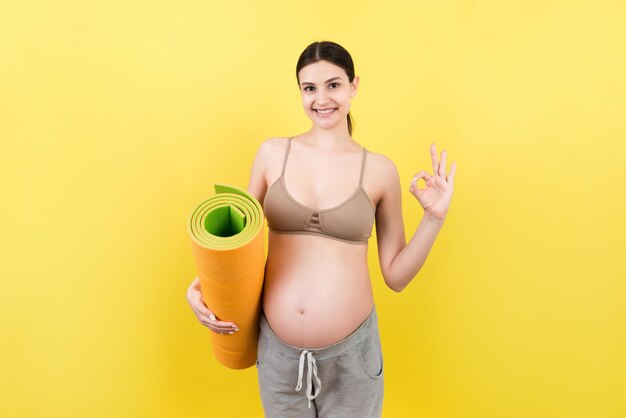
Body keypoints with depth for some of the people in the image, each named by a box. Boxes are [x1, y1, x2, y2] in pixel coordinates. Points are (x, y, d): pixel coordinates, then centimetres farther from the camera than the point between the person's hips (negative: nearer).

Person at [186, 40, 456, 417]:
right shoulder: (273, 153, -2)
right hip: (278, 348, 1)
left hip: (350, 352, -1)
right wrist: (205, 284, -8)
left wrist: (434, 219, -11)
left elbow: (396, 276, 1)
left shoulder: (380, 170, -4)